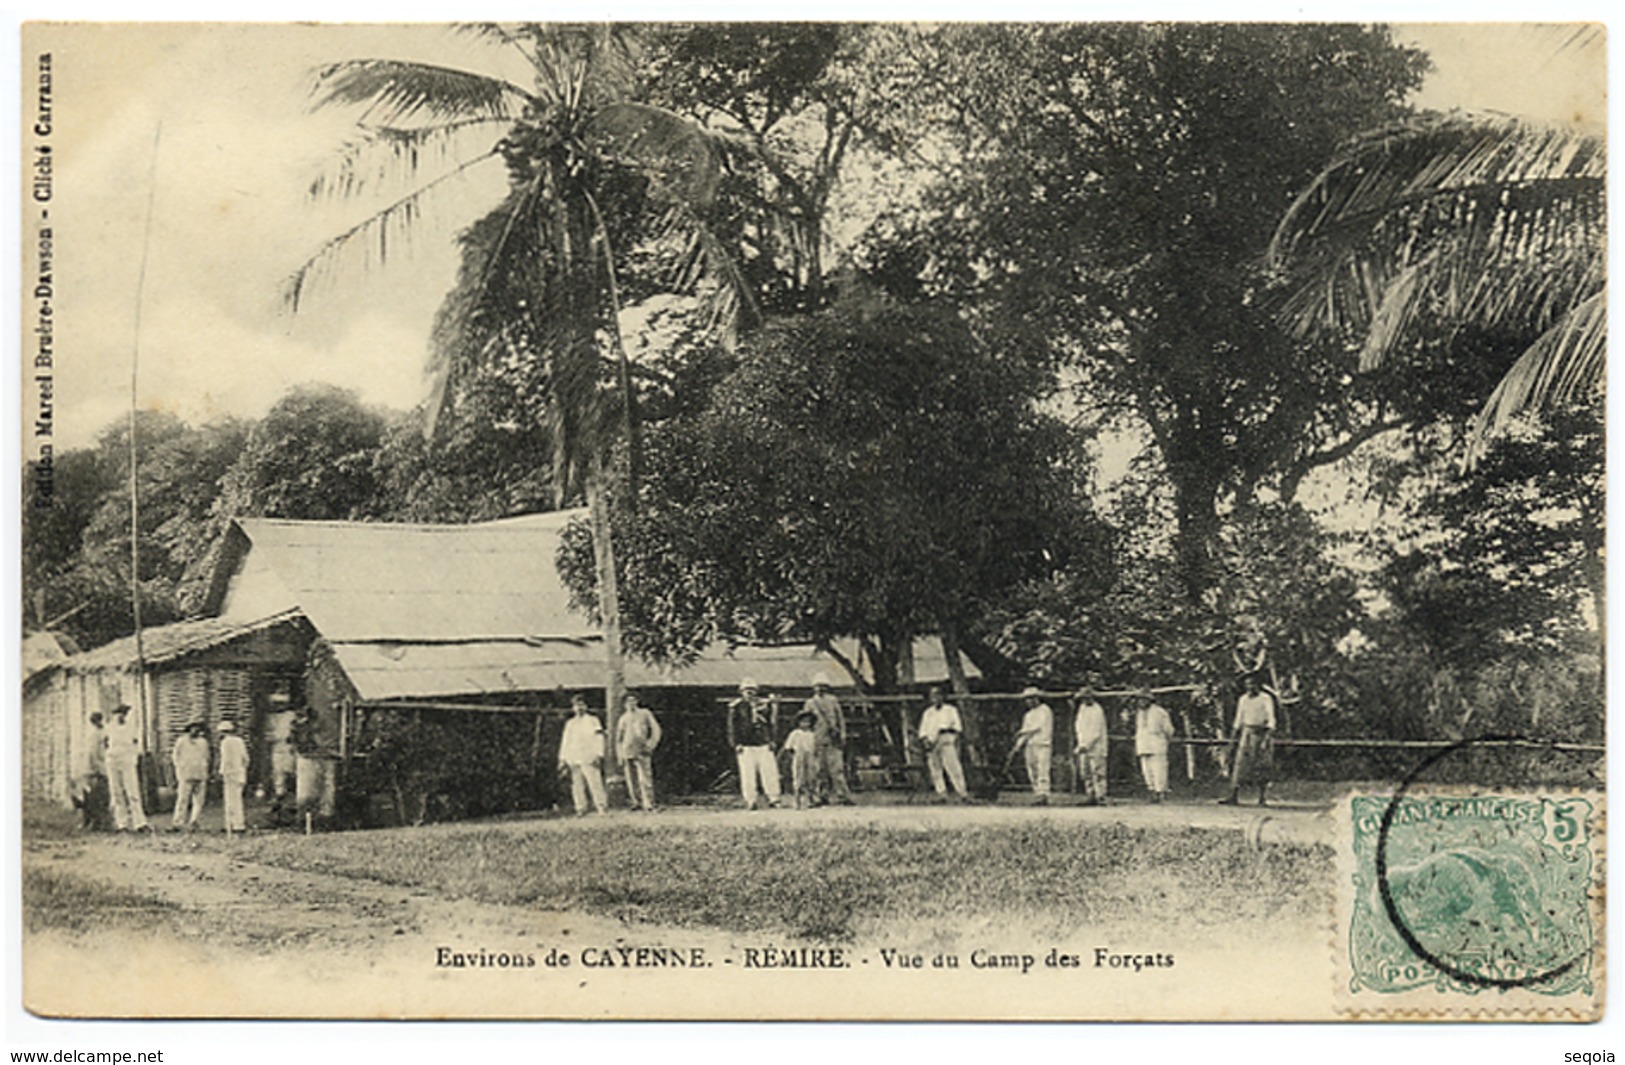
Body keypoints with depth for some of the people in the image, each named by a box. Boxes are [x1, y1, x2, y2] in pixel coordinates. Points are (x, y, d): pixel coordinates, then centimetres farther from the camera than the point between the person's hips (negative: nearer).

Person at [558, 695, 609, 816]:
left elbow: (599, 738, 4)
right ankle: (581, 809, 1)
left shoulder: (592, 720, 10)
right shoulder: (570, 723, 19)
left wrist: (598, 755, -6)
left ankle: (602, 806, -11)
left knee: (595, 782, -12)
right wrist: (562, 759, 12)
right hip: (573, 759, 3)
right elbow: (565, 741, 19)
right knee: (577, 785, -2)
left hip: (589, 759, -3)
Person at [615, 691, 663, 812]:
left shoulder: (645, 714, 8)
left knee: (645, 778, -10)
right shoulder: (624, 718, 13)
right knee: (632, 779, -1)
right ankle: (637, 802, 7)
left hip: (642, 751, -3)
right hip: (628, 751, 3)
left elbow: (655, 729, 8)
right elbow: (618, 737, 17)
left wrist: (651, 744, -3)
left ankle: (649, 804, -8)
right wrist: (620, 755, 11)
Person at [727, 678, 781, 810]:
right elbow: (732, 727, 3)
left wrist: (771, 739, 11)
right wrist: (736, 744, -3)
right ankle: (750, 801, 2)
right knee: (748, 774, -4)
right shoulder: (736, 707, 1)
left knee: (769, 770, -1)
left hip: (763, 744, 2)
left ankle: (773, 798, 7)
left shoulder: (764, 704, 9)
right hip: (745, 746, -2)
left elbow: (771, 723, 16)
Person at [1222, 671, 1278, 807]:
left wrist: (1268, 736, -18)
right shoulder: (1243, 699, 11)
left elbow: (1271, 719, -9)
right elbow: (1239, 719, 18)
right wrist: (1237, 734, 14)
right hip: (1247, 733, 4)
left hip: (1261, 733, -4)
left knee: (1262, 766, -2)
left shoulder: (1266, 699, -4)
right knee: (1241, 763, -4)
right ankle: (1234, 796, -8)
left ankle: (1261, 799, 3)